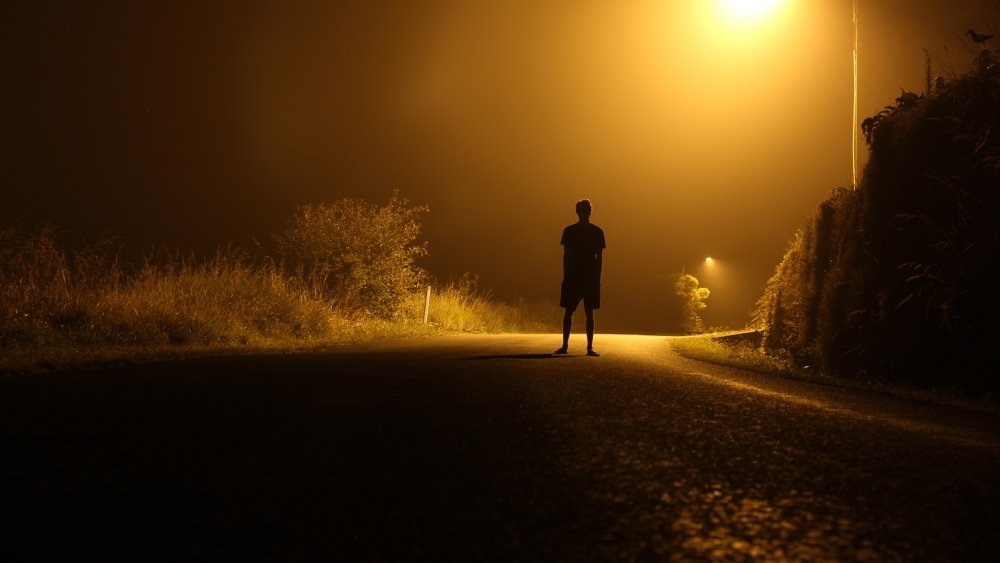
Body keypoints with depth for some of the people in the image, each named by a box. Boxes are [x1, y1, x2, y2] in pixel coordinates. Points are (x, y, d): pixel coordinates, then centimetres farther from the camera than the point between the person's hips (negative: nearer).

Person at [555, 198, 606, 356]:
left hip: (591, 278, 0)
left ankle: (590, 347, 5)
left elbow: (599, 257, 5)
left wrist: (598, 277, -2)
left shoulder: (597, 232, 4)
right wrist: (566, 277, -2)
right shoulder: (569, 231, 3)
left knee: (589, 313, 1)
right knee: (568, 312, 2)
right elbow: (566, 255, 3)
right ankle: (565, 345, 11)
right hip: (572, 277, 0)